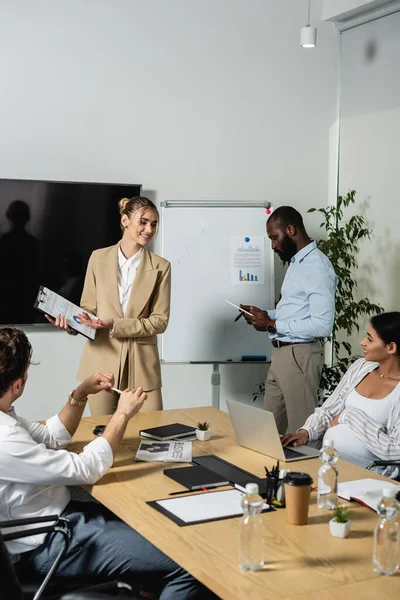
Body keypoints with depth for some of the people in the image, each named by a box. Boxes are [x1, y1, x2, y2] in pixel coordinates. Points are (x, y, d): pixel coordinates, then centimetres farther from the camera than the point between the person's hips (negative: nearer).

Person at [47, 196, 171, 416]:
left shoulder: (160, 267, 0)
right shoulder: (98, 258, 4)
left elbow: (160, 320, -4)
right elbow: (89, 307, 9)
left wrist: (115, 326, -15)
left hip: (141, 364, -1)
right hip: (101, 361, 1)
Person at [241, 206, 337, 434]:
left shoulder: (317, 266, -17)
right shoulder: (296, 262, 14)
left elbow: (322, 325, -23)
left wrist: (273, 325, -18)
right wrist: (266, 315, 5)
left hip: (300, 356, -10)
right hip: (282, 353, 10)